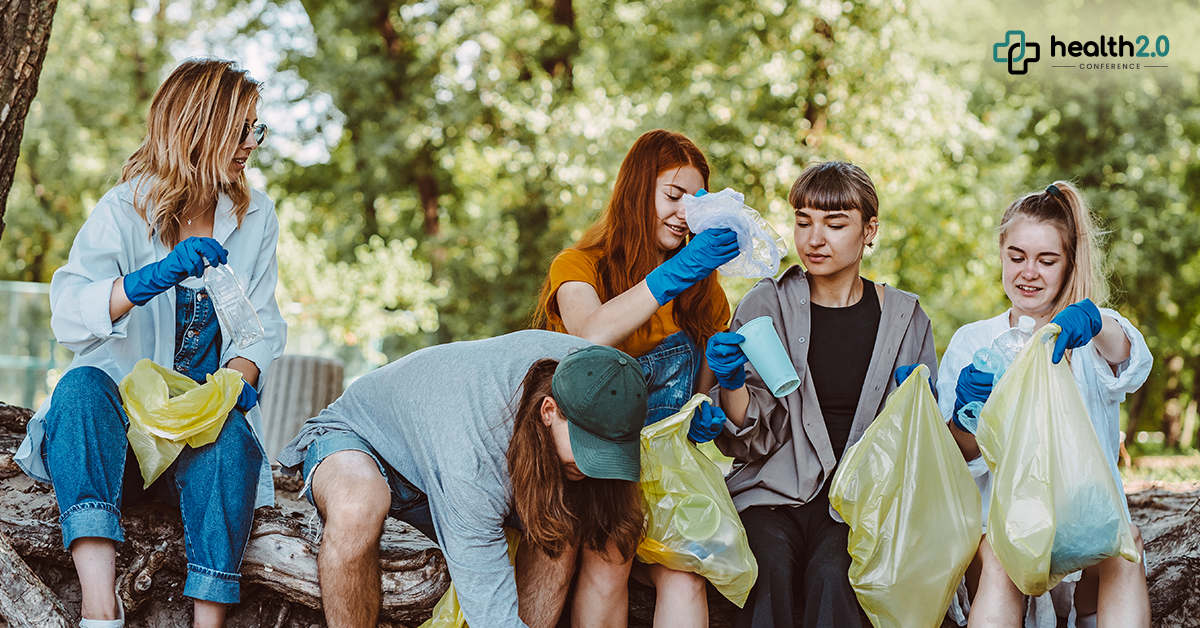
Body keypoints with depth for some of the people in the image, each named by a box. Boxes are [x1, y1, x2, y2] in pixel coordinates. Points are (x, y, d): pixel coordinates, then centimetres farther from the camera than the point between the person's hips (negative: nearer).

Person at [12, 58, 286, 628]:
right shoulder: (123, 212, -4)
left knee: (229, 439, -32)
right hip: (118, 420, -2)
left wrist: (238, 378, -15)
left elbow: (261, 324, 8)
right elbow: (68, 317, -18)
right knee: (83, 385, -34)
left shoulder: (255, 217, 8)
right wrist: (153, 278, -35)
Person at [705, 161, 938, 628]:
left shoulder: (906, 319, 9)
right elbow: (747, 440, 3)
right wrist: (732, 383, -17)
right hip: (775, 492, 0)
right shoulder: (767, 305, 5)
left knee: (831, 573, -30)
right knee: (771, 564, -32)